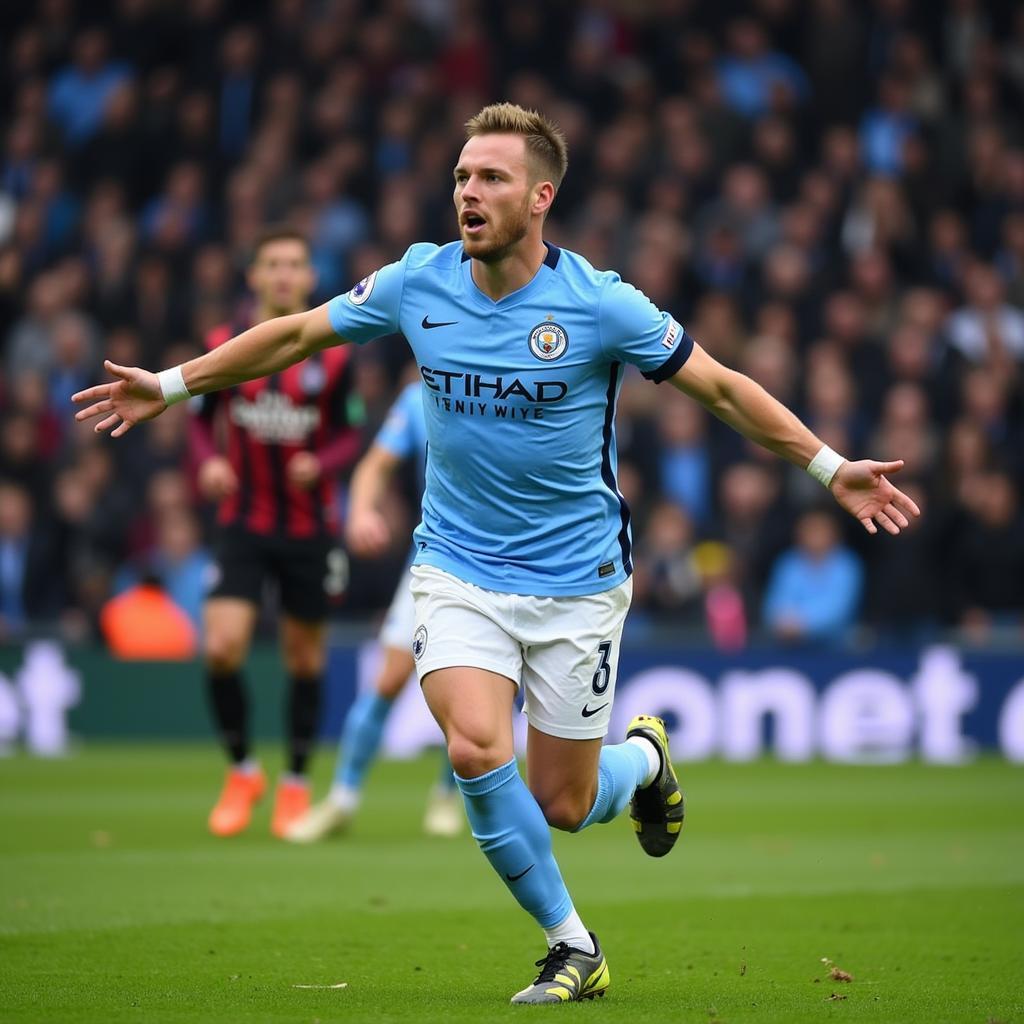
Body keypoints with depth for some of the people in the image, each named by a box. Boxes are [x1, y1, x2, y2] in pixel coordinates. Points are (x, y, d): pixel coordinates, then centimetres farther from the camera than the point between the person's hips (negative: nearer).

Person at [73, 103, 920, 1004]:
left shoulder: (600, 304, -13)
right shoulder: (417, 284, -5)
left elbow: (721, 387, -4)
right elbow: (297, 334, 10)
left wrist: (831, 468, -7)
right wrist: (172, 385, 13)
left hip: (576, 582, -2)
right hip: (458, 570, 2)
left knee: (560, 808, 0)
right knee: (478, 754, -22)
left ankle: (644, 756, 38)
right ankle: (573, 949, -2)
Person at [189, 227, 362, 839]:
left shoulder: (332, 356, -4)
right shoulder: (224, 347, -1)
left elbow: (351, 437, 1)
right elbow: (202, 420, 10)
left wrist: (320, 464, -20)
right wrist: (208, 462, -11)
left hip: (310, 528, 0)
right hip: (244, 522, 0)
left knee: (305, 657, 7)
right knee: (222, 649, -14)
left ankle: (297, 784, 25)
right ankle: (242, 772, 8)